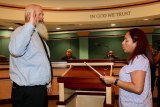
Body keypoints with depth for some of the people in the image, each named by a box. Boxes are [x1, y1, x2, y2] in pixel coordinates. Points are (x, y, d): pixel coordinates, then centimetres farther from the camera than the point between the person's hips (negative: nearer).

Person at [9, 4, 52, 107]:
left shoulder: (39, 35, 14)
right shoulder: (22, 31, -13)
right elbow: (16, 50, -36)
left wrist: (47, 83, 21)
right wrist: (30, 24, -39)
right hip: (27, 91, -9)